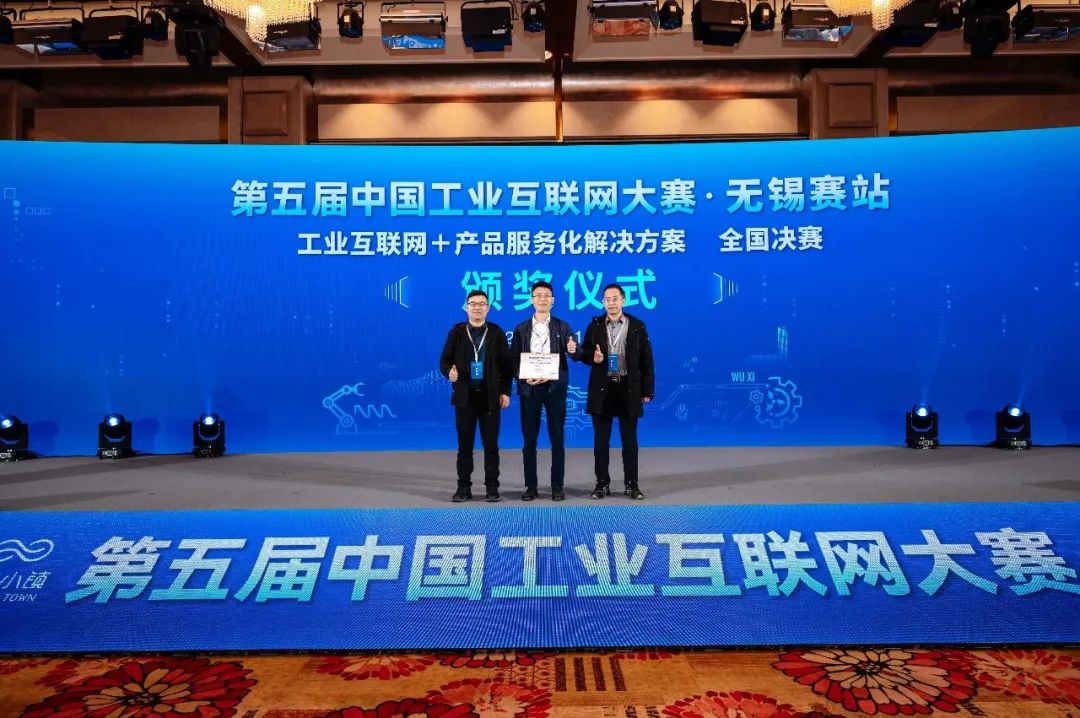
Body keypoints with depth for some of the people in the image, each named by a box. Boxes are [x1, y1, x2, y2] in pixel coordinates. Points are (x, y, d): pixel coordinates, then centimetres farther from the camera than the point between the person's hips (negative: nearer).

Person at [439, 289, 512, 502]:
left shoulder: (496, 332, 4)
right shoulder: (457, 332, 5)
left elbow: (506, 364, 3)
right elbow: (444, 360, 5)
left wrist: (505, 392, -3)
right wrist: (449, 372, -17)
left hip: (490, 397, 0)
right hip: (464, 396, 1)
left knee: (491, 445, 4)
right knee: (465, 445, 5)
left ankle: (492, 487, 13)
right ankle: (464, 487, 13)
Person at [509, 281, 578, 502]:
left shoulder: (562, 327, 6)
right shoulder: (521, 329, 8)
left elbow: (574, 355, -2)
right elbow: (513, 361, 5)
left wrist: (574, 350, -25)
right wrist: (524, 377, -12)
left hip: (555, 387, -1)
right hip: (529, 388, 1)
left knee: (557, 439, 3)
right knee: (529, 439, 3)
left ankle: (557, 486, 10)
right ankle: (531, 486, 12)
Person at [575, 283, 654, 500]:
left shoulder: (637, 326, 2)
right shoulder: (595, 325, 6)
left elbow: (646, 360, 3)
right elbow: (583, 353, 10)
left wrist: (647, 390, -1)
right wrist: (592, 356, -14)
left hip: (628, 389, -1)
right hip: (602, 390, 1)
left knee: (630, 441, 5)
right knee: (601, 440, 5)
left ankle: (632, 484, 14)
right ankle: (602, 484, 14)